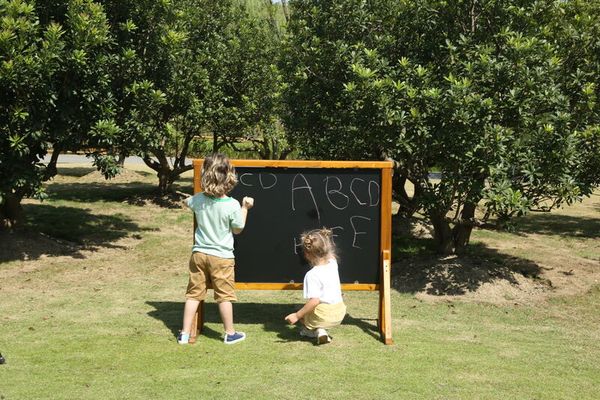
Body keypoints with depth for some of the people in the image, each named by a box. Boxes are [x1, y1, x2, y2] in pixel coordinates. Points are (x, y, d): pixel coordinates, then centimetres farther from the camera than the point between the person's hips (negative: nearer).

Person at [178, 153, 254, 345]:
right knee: (224, 295, 8)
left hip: (199, 254, 3)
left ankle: (185, 333, 14)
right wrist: (245, 208, 5)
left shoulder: (198, 199, -7)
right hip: (221, 257, -3)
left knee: (194, 293, 10)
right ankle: (230, 333, 20)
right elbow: (237, 230, -3)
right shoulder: (232, 205, -18)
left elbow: (186, 202, 19)